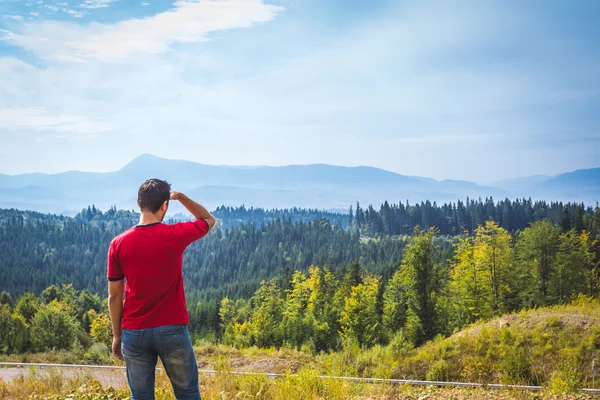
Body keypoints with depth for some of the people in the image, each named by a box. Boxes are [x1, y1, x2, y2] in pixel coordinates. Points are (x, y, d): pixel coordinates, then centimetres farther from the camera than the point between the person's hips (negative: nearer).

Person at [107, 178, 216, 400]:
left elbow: (114, 296, 1)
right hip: (172, 330, -1)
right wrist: (180, 196, 14)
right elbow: (209, 220, 14)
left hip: (134, 333, 1)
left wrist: (117, 335, 11)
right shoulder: (176, 235, -8)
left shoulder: (119, 244, -5)